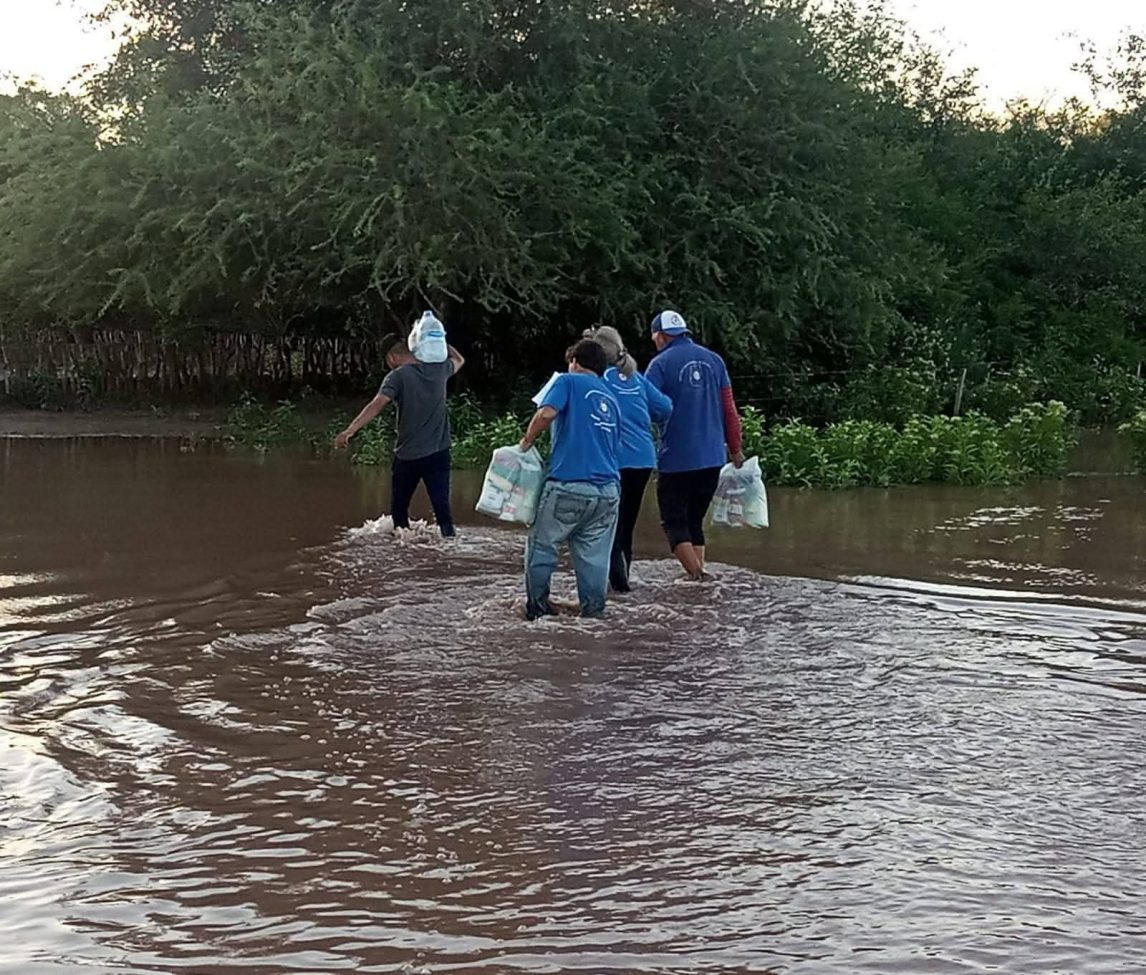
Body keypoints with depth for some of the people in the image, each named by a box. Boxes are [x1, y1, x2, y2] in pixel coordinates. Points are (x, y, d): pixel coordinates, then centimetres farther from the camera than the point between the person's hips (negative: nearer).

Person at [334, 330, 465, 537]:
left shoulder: (397, 377, -9)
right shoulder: (438, 370, 4)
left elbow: (376, 405, -24)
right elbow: (459, 360, 27)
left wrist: (349, 431, -31)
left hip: (408, 456, -3)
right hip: (439, 454, 3)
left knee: (399, 508, 15)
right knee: (442, 506, -2)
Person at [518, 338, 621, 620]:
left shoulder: (569, 381, 5)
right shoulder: (611, 400, 23)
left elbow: (546, 413, -14)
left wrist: (526, 441, 1)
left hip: (569, 485, -5)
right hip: (608, 490, 5)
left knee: (542, 546, 11)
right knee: (594, 556, 8)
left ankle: (537, 607, 13)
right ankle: (594, 612, 6)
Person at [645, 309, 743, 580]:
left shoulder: (661, 364, -7)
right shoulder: (714, 360, 8)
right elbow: (729, 410, 9)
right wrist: (735, 449, 16)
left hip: (676, 459, -5)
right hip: (712, 458, 5)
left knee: (674, 521, 3)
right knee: (695, 520, 16)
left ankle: (696, 577, -11)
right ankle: (699, 574, 10)